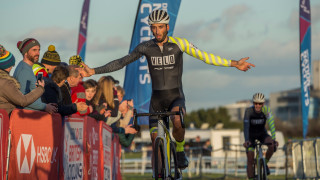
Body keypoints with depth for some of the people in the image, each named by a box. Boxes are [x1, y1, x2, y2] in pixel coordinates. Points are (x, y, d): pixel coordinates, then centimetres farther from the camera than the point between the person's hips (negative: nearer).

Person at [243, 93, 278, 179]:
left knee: (272, 146, -28)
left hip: (262, 133, 1)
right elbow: (246, 127, -33)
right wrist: (246, 140, -46)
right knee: (250, 159, -12)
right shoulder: (249, 111, -27)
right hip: (251, 135, -1)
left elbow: (271, 124, -30)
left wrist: (273, 139, -42)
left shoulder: (266, 110, -24)